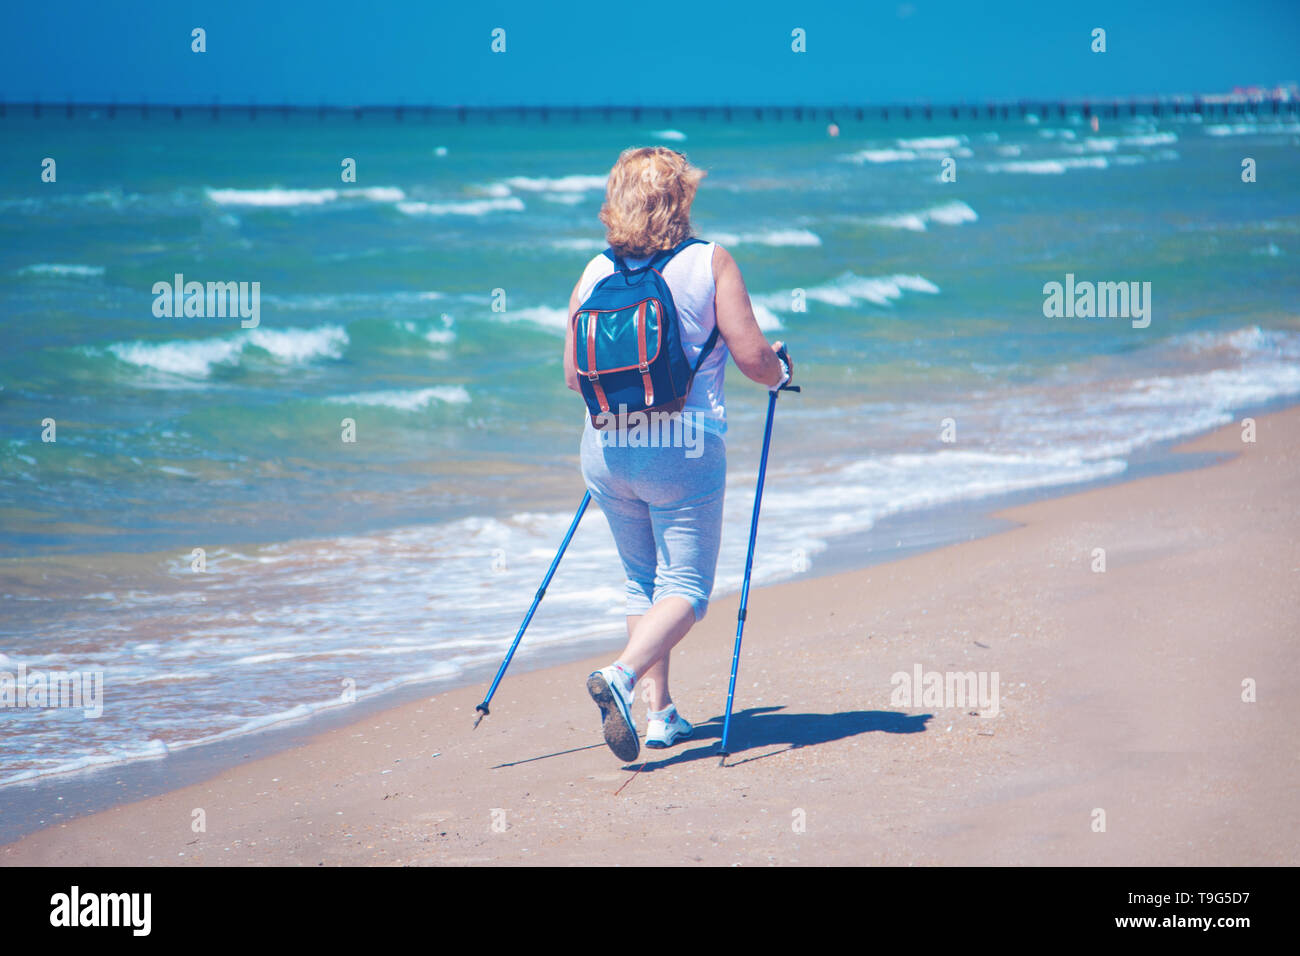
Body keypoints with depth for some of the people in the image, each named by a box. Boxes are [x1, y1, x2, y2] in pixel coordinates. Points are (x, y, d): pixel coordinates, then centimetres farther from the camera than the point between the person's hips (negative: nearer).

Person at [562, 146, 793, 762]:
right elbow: (751, 356, -10)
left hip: (607, 449, 4)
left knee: (642, 582, 19)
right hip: (684, 451, -4)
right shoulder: (710, 262, -6)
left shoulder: (594, 274, 3)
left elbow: (573, 376, 7)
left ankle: (660, 712, 16)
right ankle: (621, 676, -23)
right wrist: (779, 372, 13)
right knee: (685, 589, 2)